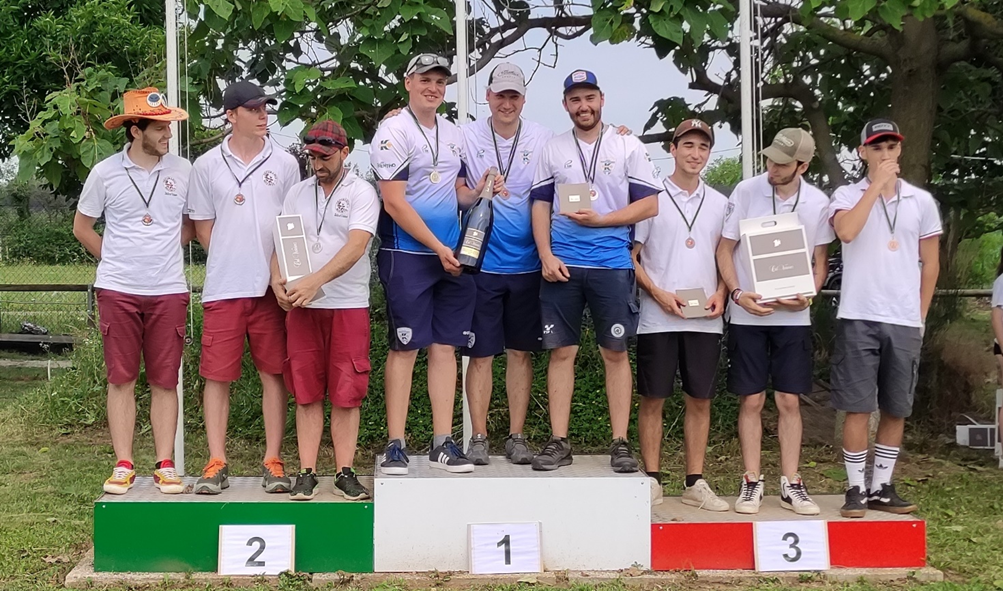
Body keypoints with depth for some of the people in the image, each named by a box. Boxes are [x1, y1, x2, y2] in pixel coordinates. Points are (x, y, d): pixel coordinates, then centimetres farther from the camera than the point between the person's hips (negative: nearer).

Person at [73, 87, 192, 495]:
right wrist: (116, 261, 8)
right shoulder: (105, 173, 0)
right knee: (121, 378, 4)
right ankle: (123, 466, 11)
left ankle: (165, 467, 10)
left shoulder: (182, 171, 2)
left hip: (168, 291, 0)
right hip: (117, 291, 0)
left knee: (165, 380, 4)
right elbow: (82, 227, 12)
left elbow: (192, 224, 16)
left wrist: (163, 249, 6)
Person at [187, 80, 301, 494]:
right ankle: (217, 464, 9)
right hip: (223, 287, 0)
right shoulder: (207, 165, 6)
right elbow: (202, 227, 10)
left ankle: (273, 461, 10)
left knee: (273, 373, 3)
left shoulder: (284, 163, 7)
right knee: (217, 375, 1)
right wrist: (231, 260, -2)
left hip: (273, 286, 0)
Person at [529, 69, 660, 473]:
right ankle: (558, 442, 8)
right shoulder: (552, 150, 12)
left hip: (612, 265, -1)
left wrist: (600, 219, -11)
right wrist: (546, 255, -4)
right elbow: (541, 206, 10)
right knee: (561, 352, 2)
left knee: (615, 352, 1)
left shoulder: (629, 147, 6)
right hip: (562, 265, 2)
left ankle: (620, 443, 7)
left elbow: (649, 205, 1)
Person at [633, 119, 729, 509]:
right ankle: (652, 479, 10)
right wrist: (659, 294, -12)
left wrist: (720, 294, -2)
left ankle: (695, 483, 13)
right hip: (657, 317, -3)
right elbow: (629, 256, 0)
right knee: (653, 398, 1)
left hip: (705, 319, 3)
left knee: (700, 400, 5)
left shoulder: (719, 203, 12)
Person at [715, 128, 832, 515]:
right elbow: (725, 249, 0)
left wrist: (807, 295, -10)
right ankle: (752, 482, 12)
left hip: (793, 317, 1)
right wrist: (738, 294, -14)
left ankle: (790, 484, 12)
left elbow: (820, 261, 9)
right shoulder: (746, 192, -4)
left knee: (789, 401, 4)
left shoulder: (818, 203, 1)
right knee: (751, 400, 2)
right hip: (747, 315, -1)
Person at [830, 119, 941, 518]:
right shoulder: (847, 196, 2)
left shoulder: (922, 201, 9)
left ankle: (882, 487, 19)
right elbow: (846, 232, -21)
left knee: (896, 409, 8)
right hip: (859, 318, -3)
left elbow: (931, 262, 13)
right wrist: (877, 184, -14)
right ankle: (856, 489, 7)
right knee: (857, 407, -2)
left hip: (905, 322, 3)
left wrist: (921, 315, 9)